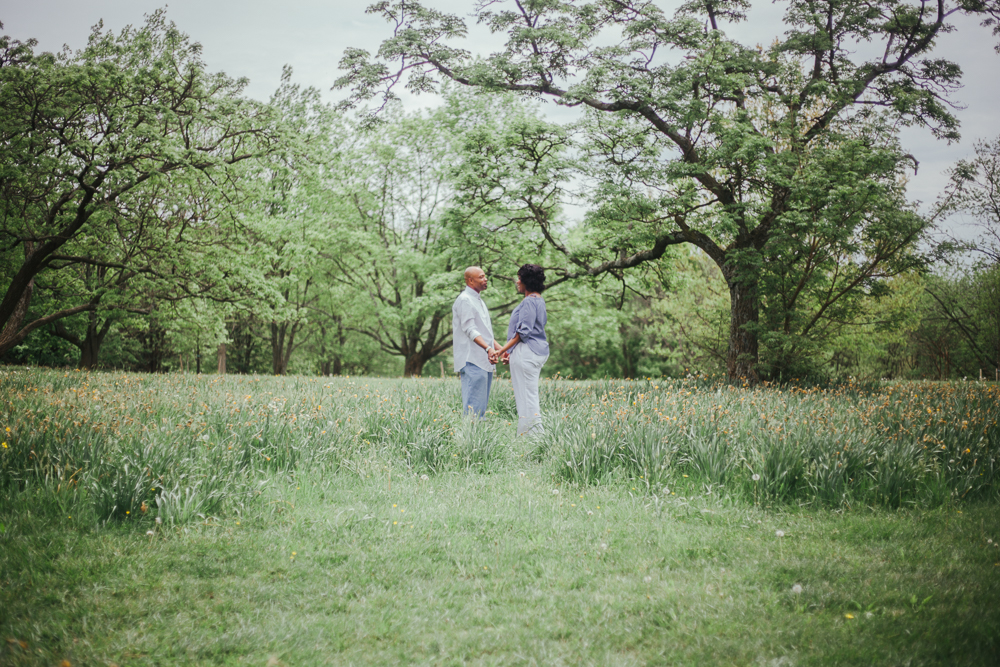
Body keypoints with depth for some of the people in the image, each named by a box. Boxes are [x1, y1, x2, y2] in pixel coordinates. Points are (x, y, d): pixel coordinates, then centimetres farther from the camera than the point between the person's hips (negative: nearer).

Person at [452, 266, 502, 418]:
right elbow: (470, 330, -18)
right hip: (472, 361, -10)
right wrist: (488, 348, -28)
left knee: (482, 405, 9)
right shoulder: (465, 300, -8)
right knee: (473, 406, -13)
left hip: (485, 360, 10)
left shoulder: (479, 301, 23)